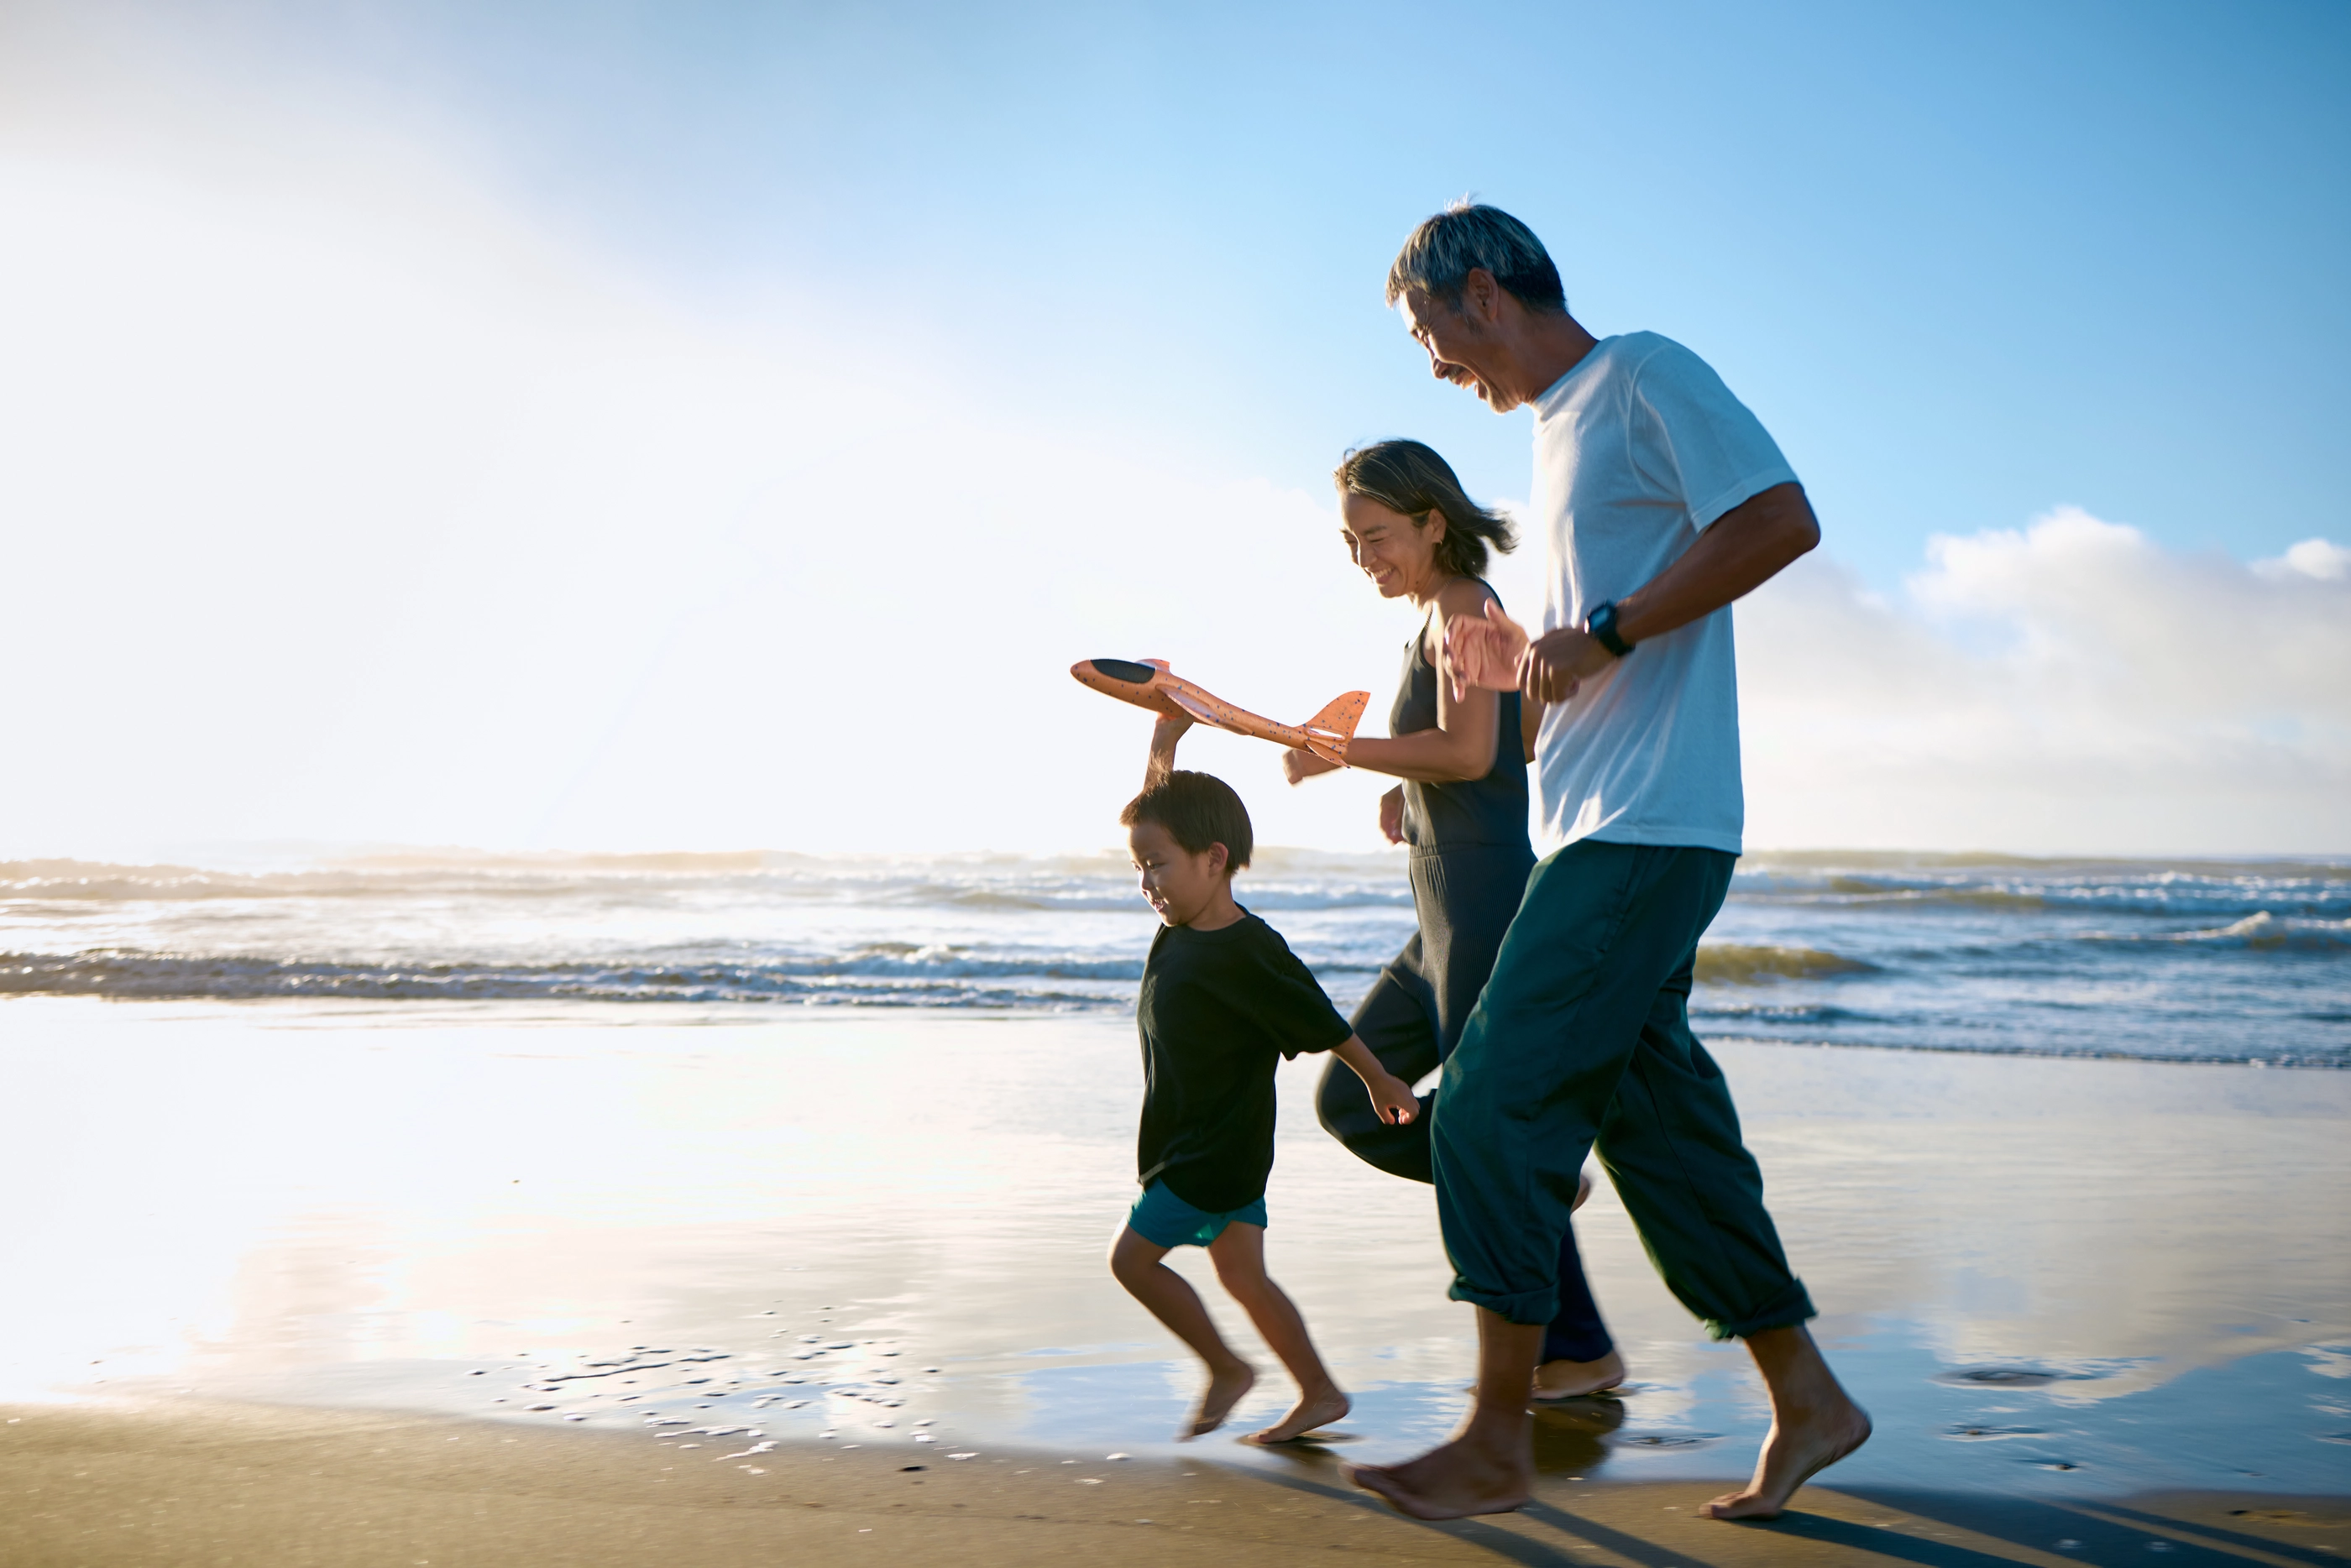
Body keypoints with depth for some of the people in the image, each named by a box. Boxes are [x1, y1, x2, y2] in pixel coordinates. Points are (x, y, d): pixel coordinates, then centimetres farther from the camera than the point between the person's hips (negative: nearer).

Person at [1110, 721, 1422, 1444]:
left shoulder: (1244, 953, -22)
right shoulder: (1183, 922, 3)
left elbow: (1322, 1024, -11)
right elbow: (1161, 815, 14)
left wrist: (1380, 1082, 0)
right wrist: (1163, 745, 4)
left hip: (1216, 1153, -8)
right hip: (1197, 1145, 8)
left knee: (1133, 1258, -4)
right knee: (1243, 1276, 11)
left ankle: (1225, 1369, 9)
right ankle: (1320, 1393, 18)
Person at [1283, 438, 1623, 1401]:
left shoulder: (1459, 607, -9)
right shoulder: (1448, 616, 20)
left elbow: (1468, 751, -23)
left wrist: (1339, 752, -14)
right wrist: (1406, 795, 13)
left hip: (1489, 905, -10)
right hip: (1451, 922, 10)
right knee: (1348, 1101, 10)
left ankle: (1579, 1353, 6)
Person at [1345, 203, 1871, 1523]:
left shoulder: (1644, 375, -5)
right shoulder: (1559, 428, 23)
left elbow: (1781, 519, -17)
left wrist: (1603, 634, -18)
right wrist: (1525, 660, 11)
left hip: (1650, 827, -10)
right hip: (1606, 825, 10)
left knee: (1495, 1102, -11)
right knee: (1656, 1123, 10)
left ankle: (1499, 1445, -2)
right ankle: (1809, 1402, 21)